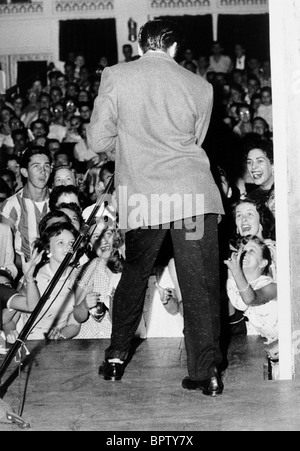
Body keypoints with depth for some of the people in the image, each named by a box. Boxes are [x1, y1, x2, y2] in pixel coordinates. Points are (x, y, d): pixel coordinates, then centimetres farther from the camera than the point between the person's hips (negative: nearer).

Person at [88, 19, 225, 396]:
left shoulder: (115, 77, 2)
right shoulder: (200, 87, 7)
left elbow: (98, 142, 4)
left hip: (141, 194, 0)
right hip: (194, 193, 0)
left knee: (134, 276, 19)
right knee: (200, 284, 4)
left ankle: (116, 358, 26)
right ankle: (207, 372, 3)